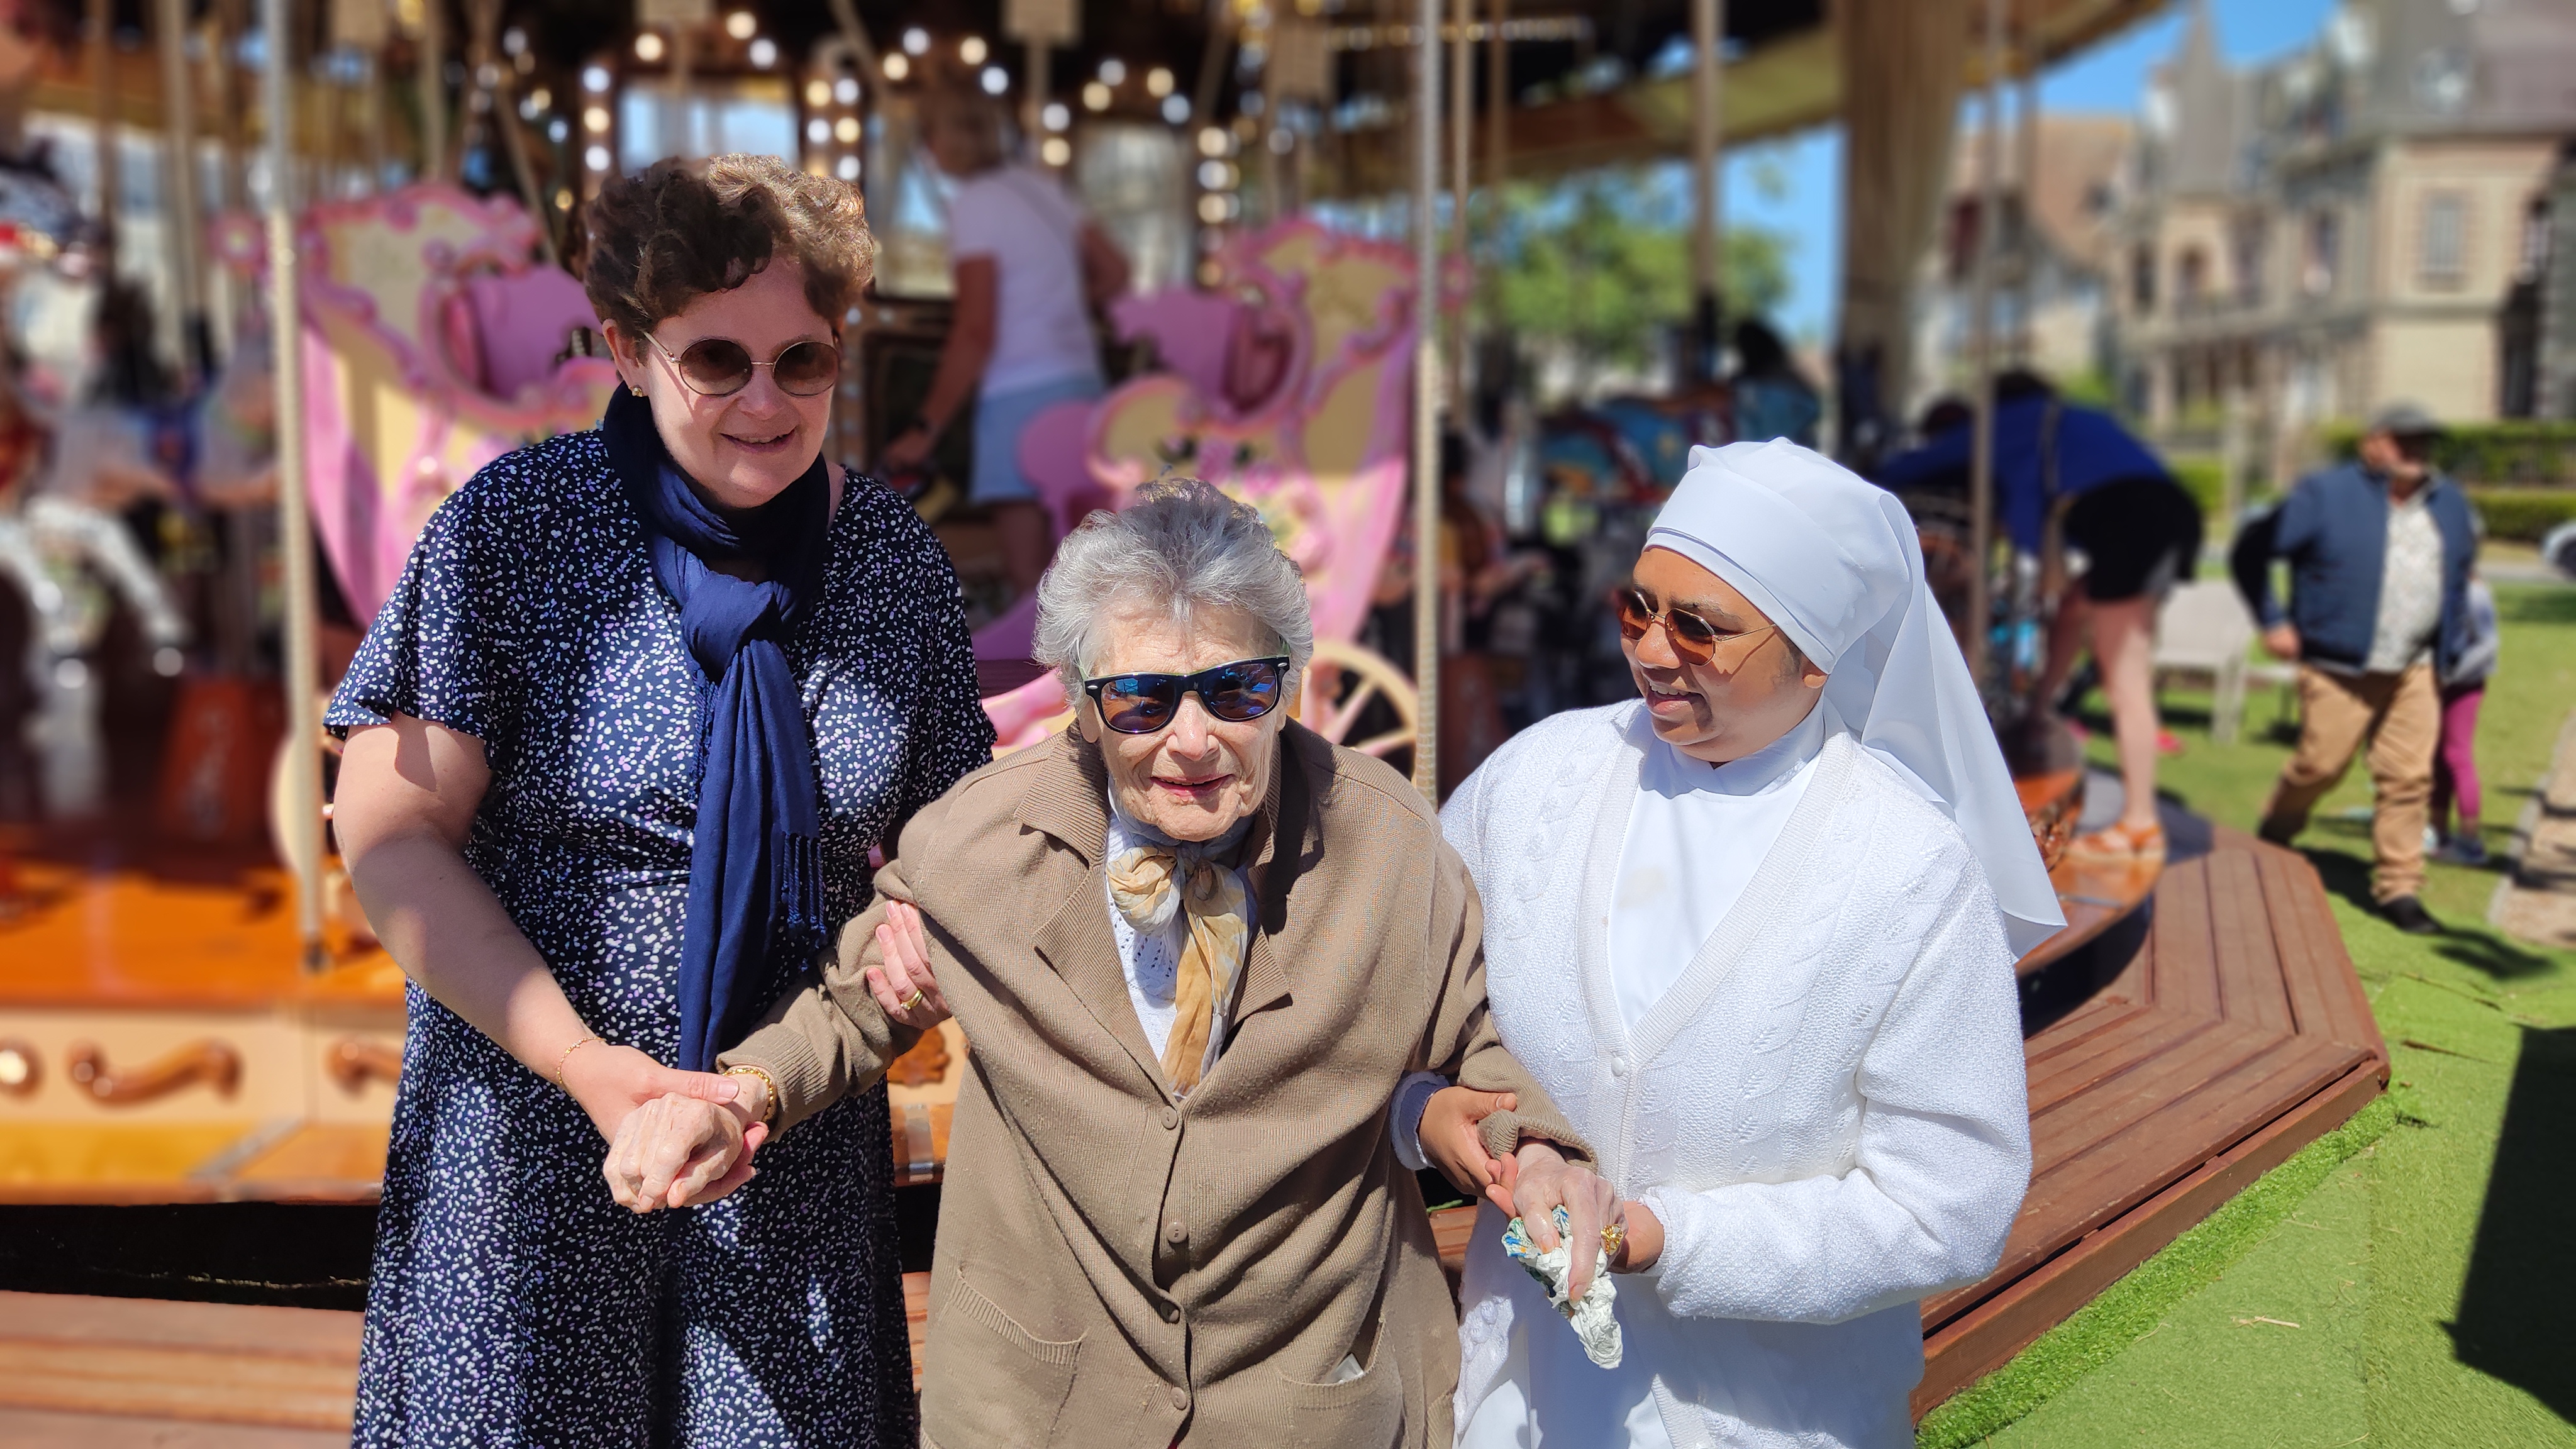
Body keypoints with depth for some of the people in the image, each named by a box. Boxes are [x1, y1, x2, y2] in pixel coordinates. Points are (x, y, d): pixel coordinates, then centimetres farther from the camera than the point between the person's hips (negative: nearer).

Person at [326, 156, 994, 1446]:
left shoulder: (893, 557, -2)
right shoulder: (515, 527, -11)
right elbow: (389, 837, -11)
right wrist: (583, 1061, -18)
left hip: (799, 1133, 3)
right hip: (531, 1120, -2)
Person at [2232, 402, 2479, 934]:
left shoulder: (2449, 502, 11)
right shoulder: (2327, 496, -6)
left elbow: (2461, 570, 26)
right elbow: (2251, 550, -3)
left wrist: (2452, 645, 17)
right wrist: (2273, 621, -6)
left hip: (2416, 670, 5)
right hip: (2340, 669, -4)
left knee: (2409, 777, 0)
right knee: (2319, 765, 0)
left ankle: (2398, 887, 8)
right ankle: (2272, 841, 29)